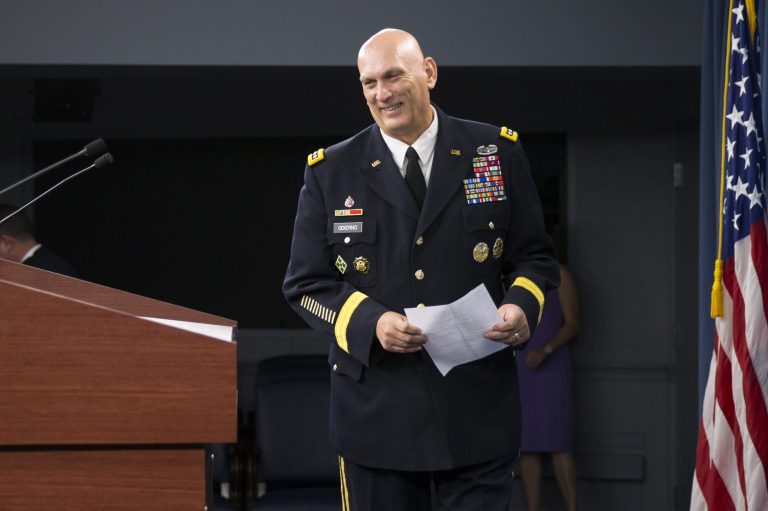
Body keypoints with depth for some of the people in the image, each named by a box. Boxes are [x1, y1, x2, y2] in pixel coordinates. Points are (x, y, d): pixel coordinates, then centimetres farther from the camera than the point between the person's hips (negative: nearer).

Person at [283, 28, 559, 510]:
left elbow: (535, 257, 9)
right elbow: (306, 283, 6)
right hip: (377, 411, 1)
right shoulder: (331, 171, 4)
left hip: (478, 410, 0)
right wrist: (370, 323, -12)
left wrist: (522, 307, -13)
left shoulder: (498, 152, 4)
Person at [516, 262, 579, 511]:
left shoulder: (558, 274, 2)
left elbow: (572, 324, -2)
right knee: (526, 444, -1)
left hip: (548, 366, -4)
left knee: (557, 442, -13)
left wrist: (546, 349, -17)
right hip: (516, 368, 4)